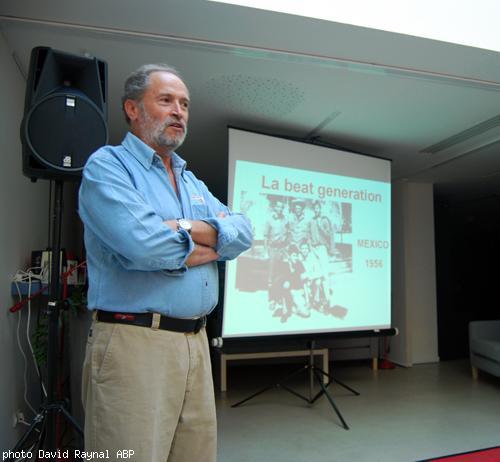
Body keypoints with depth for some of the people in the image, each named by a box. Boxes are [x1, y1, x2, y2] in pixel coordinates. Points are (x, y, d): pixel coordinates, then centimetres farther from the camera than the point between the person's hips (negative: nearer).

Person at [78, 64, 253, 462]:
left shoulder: (194, 183, 18)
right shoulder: (107, 165, -4)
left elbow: (243, 232, 5)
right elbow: (141, 242, -21)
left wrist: (187, 228, -13)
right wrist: (208, 245, -4)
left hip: (196, 341, 7)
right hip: (134, 340, -7)